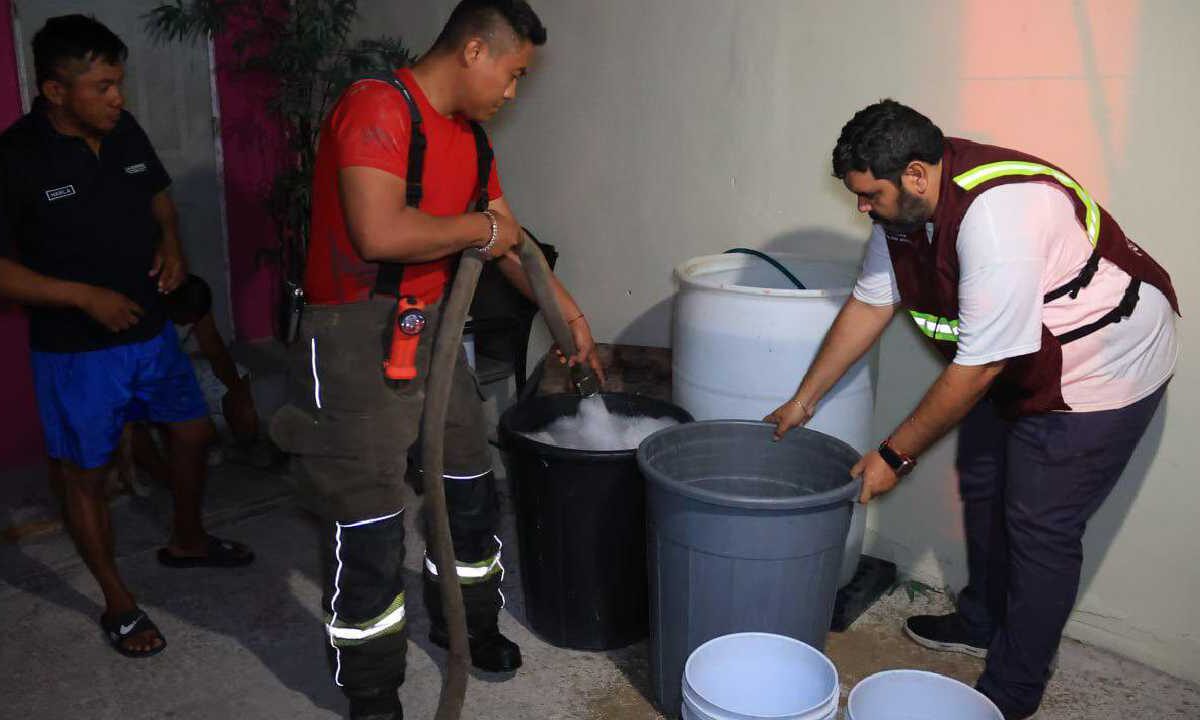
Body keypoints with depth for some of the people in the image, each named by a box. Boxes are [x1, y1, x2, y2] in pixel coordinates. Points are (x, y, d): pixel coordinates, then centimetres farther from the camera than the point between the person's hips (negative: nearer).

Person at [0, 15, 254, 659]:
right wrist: (86, 297, -23)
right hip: (76, 351, -6)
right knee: (85, 474, 9)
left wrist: (170, 243, -4)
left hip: (151, 330, 6)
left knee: (192, 431, 18)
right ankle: (118, 604, 27)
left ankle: (186, 541, 44)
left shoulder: (125, 131, -3)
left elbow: (158, 194, 15)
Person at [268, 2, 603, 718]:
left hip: (431, 330, 9)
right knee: (372, 526, 0)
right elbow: (380, 233, -32)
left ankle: (467, 627, 41)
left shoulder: (471, 136, 10)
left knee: (472, 489, 18)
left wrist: (573, 319, 22)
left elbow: (510, 241, 20)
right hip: (355, 340, -9)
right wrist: (480, 229, -16)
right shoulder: (376, 107, -18)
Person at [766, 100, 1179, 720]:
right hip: (1017, 363, 9)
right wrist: (804, 400, 4)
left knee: (1040, 528, -3)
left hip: (1102, 371, -9)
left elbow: (977, 368, -32)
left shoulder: (996, 216, -36)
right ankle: (982, 622, 40)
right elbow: (869, 304, 1)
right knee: (982, 485, 18)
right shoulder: (904, 205, -8)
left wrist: (895, 455, -22)